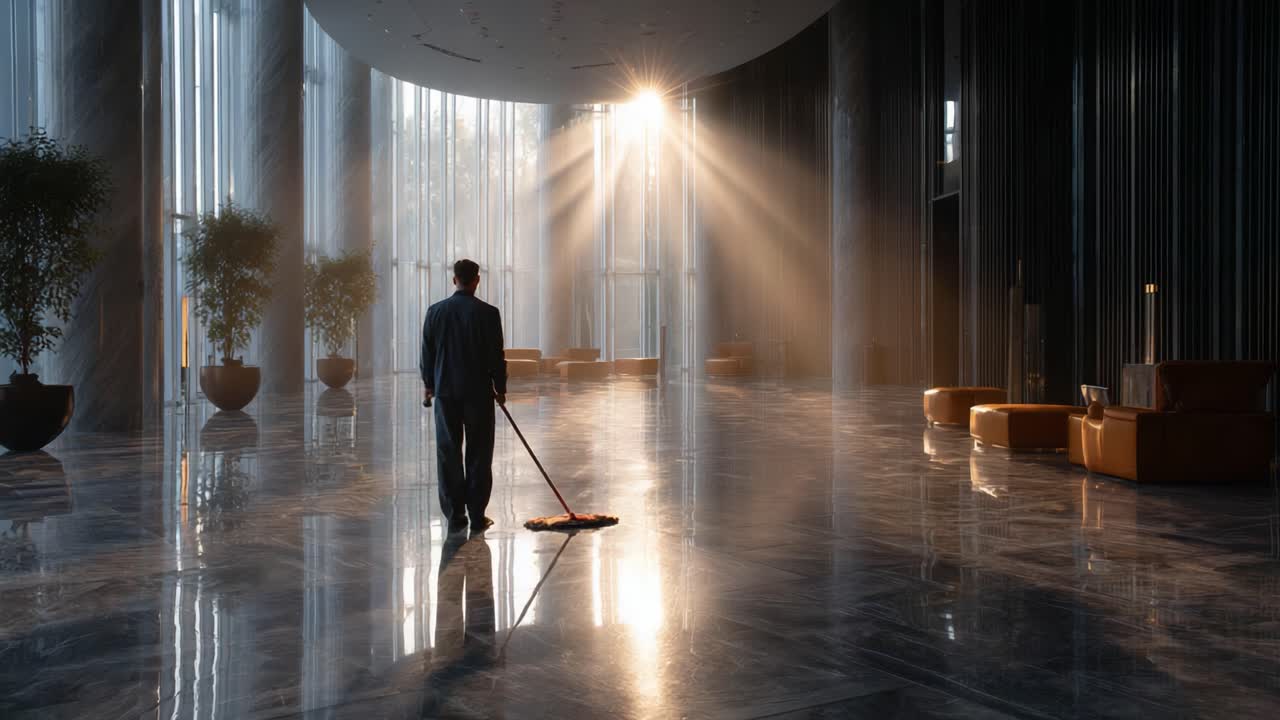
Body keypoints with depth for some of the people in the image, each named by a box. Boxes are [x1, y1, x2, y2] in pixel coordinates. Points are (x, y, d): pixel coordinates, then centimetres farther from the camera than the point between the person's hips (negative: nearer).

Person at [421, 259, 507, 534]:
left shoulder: (435, 311, 0)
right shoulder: (488, 313, -8)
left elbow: (427, 353, 6)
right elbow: (497, 356, -5)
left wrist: (428, 385, 18)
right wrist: (500, 388, 8)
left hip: (445, 391, 2)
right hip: (479, 392, -2)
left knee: (449, 454, 7)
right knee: (479, 455, 6)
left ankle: (455, 516, 8)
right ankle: (477, 516, 9)